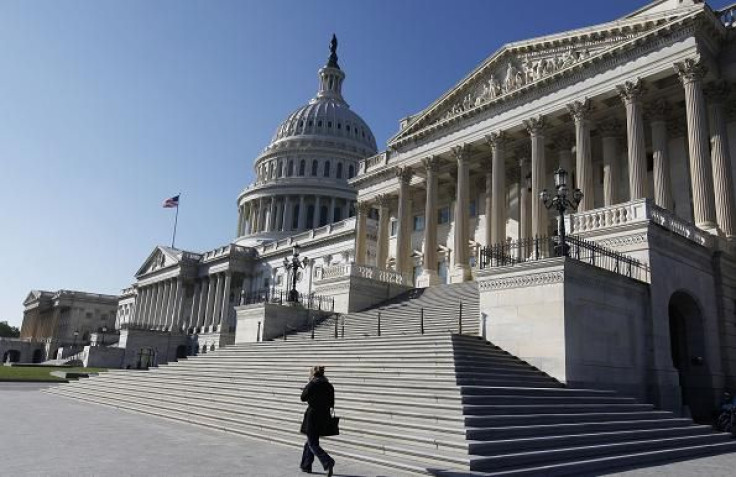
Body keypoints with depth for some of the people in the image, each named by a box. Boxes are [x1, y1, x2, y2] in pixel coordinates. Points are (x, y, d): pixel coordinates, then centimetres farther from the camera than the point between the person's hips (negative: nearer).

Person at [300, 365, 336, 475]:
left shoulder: (312, 384, -12)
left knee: (312, 443, 0)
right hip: (324, 417, 7)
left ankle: (328, 462, -18)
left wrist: (307, 385, 5)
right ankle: (306, 466, 28)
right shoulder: (329, 386, 5)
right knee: (311, 440, 22)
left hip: (313, 416, -7)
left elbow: (303, 398, 1)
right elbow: (331, 404, 7)